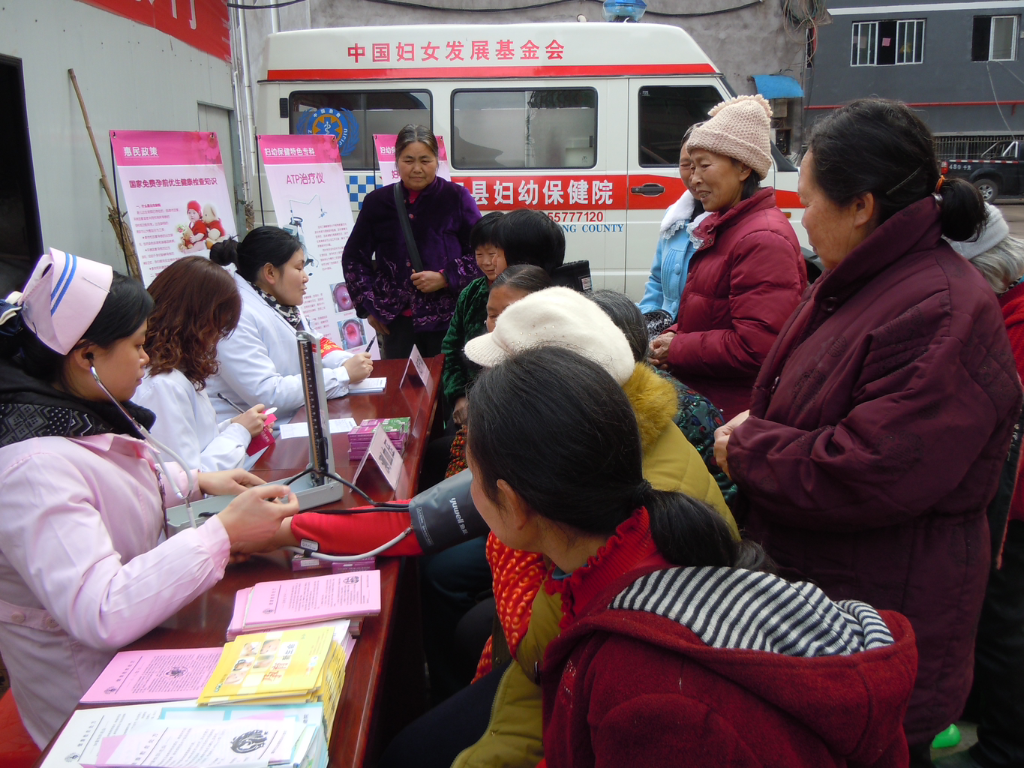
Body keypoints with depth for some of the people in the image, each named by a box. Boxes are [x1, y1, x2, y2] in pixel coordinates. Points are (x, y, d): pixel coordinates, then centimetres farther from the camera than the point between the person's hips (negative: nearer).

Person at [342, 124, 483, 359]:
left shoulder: (456, 198, 2)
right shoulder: (378, 201, 9)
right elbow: (353, 257, 17)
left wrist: (444, 278, -11)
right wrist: (369, 306, 10)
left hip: (445, 317, -2)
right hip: (395, 319, 2)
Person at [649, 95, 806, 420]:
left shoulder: (764, 240, -19)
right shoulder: (722, 227, 14)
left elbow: (755, 347, -26)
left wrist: (677, 350, -16)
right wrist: (672, 337, 1)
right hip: (702, 402, 9)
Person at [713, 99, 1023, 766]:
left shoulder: (945, 314, -25)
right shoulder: (860, 285, 7)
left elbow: (866, 475, -30)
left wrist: (745, 450, -16)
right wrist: (752, 428, 0)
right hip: (807, 586, 9)